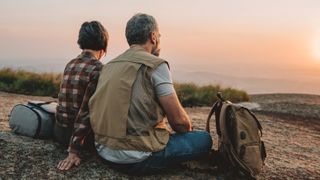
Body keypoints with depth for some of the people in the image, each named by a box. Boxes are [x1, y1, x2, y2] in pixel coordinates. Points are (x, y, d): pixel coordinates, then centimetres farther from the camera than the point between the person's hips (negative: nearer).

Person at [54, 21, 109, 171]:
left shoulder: (70, 65, 6)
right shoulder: (98, 69, -17)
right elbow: (86, 110, -23)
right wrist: (73, 151, -21)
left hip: (59, 131, 7)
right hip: (81, 134, -7)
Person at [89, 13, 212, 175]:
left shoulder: (109, 65, 10)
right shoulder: (156, 65, -11)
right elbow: (179, 118, -12)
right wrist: (188, 130, 10)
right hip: (137, 159, -8)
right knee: (204, 139, 2)